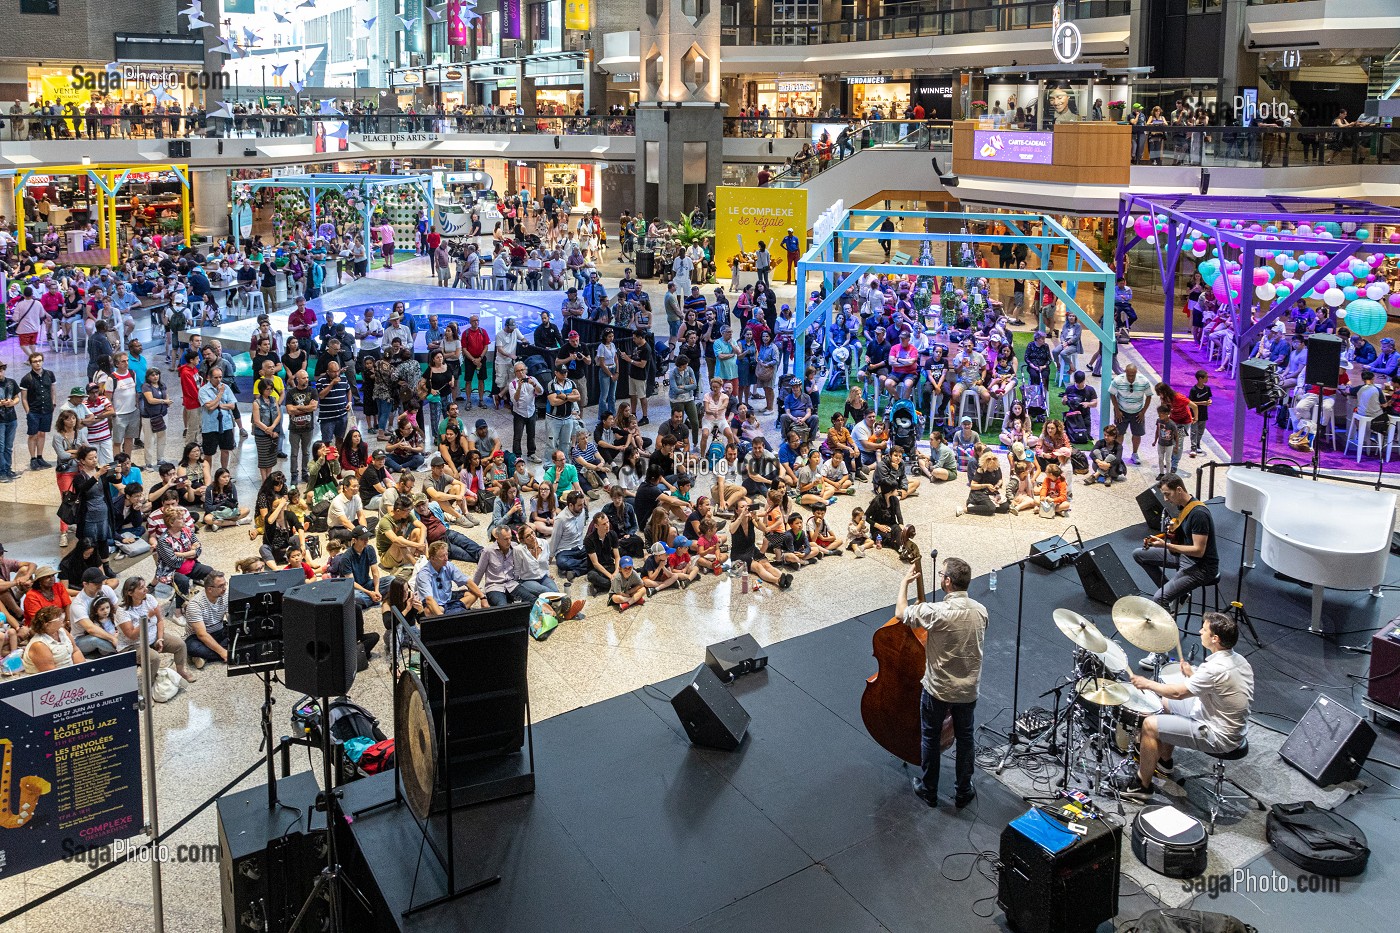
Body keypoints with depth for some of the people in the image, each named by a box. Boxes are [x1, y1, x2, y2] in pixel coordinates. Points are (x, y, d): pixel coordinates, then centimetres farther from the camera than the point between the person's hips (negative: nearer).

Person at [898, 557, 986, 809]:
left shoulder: (937, 612, -28)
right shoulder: (980, 611, -9)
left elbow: (901, 613, -12)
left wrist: (905, 582, 2)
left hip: (938, 689, -4)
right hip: (968, 690, 4)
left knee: (930, 738, 16)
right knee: (965, 738, 21)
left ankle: (928, 791, 32)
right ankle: (963, 792, 34)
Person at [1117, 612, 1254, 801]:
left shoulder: (1216, 669, -30)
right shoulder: (1238, 659, 0)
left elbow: (1178, 693, -22)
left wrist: (1147, 684, -8)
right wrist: (1192, 675, 6)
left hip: (1218, 736, -10)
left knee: (1150, 725, -11)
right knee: (1165, 703, 22)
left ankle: (1142, 784, 4)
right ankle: (1164, 762, 36)